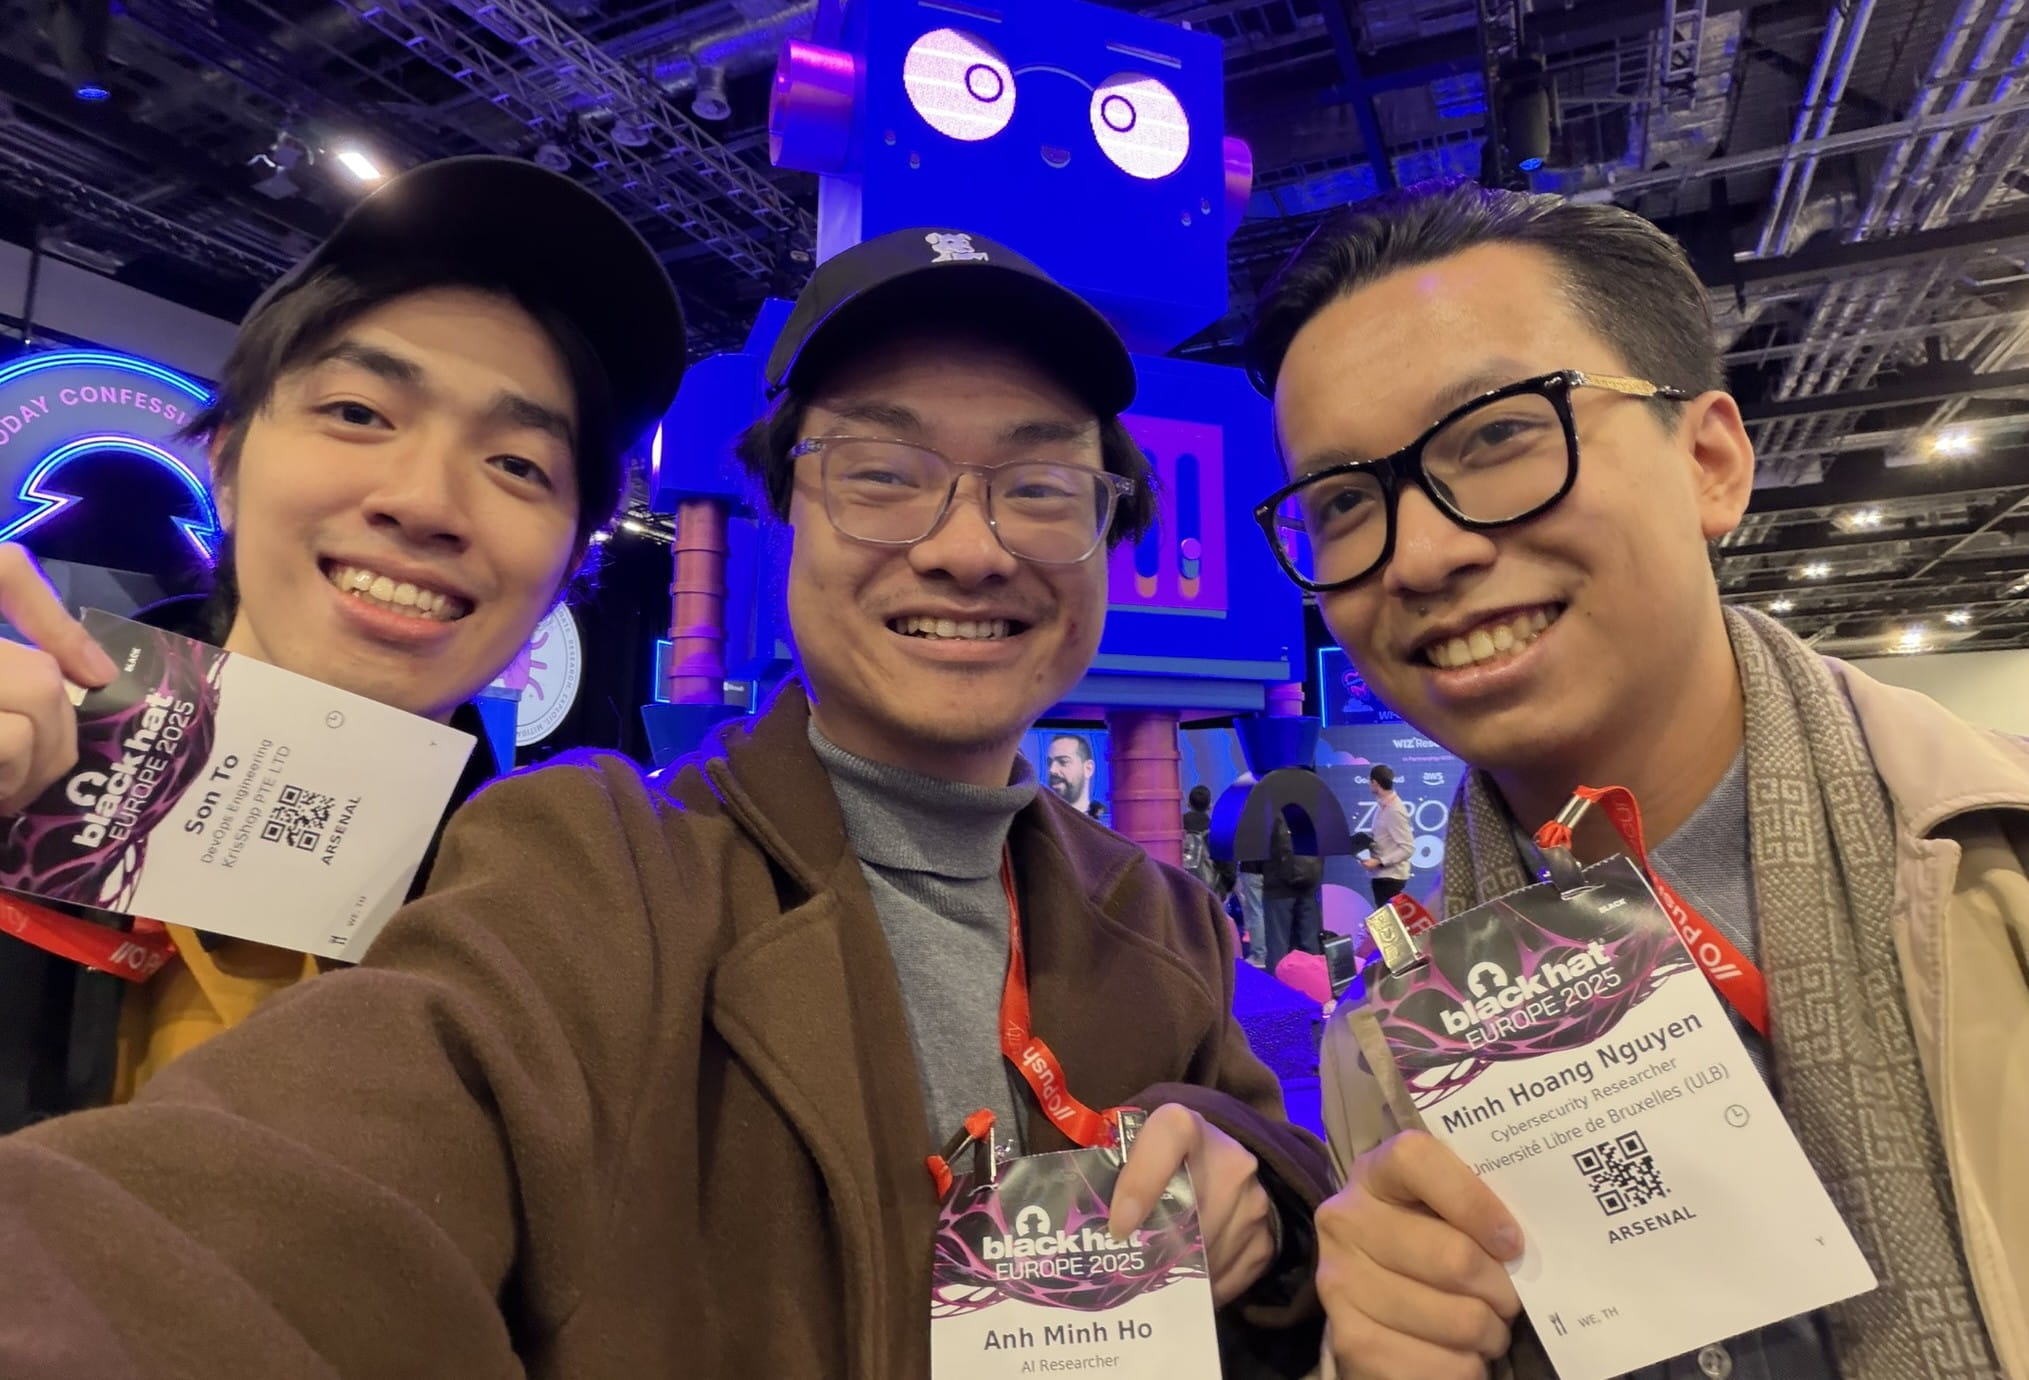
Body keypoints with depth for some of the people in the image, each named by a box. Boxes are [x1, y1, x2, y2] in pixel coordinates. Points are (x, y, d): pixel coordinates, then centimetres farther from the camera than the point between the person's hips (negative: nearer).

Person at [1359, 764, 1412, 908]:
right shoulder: (1382, 806, 9)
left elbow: (1408, 848, -20)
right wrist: (1365, 844, 3)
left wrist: (1378, 862, -23)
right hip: (1380, 875, 9)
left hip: (1390, 877, -9)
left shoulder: (1395, 811, -18)